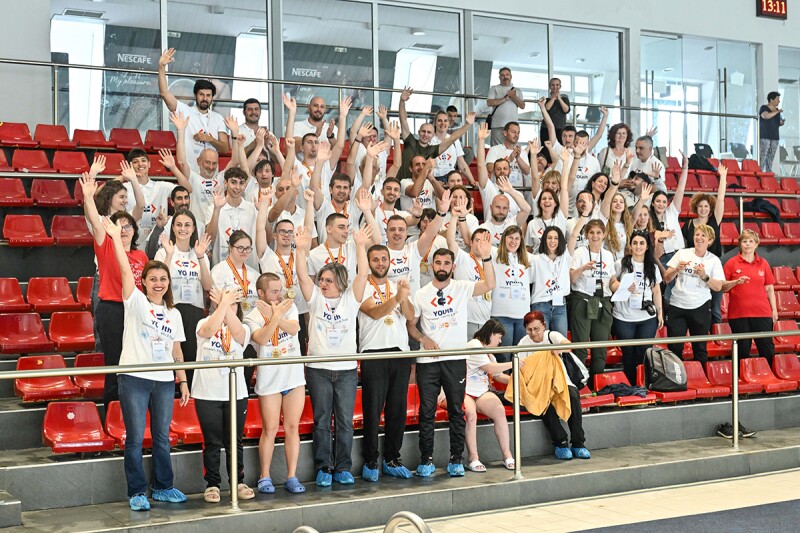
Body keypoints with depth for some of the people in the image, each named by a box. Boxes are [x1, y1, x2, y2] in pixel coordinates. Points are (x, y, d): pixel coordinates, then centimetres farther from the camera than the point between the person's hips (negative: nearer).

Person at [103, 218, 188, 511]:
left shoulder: (173, 314, 12)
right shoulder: (136, 302, 0)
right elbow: (125, 269, -12)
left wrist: (183, 380, 11)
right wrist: (115, 235, -18)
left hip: (164, 380, 4)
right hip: (134, 378, -4)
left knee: (162, 437, 10)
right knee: (135, 438, -1)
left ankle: (163, 487, 23)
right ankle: (137, 492, 8)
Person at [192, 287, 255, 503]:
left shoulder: (242, 329, 5)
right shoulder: (204, 324, 1)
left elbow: (237, 333, -21)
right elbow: (210, 329, -24)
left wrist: (226, 303, -27)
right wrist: (223, 302, -24)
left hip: (236, 394, 2)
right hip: (207, 394, -2)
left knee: (235, 441, 9)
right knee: (212, 442, 4)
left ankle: (239, 482, 20)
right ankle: (212, 485, 13)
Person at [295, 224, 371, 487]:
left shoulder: (350, 298, 4)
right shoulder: (316, 298, 5)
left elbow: (363, 274, -8)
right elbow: (302, 276, -9)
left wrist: (360, 246, -19)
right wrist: (302, 249, -23)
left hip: (347, 369, 0)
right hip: (318, 369, 0)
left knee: (345, 421, 4)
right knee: (322, 421, 4)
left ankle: (343, 469, 13)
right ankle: (323, 468, 12)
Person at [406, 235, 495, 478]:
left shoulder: (462, 288, 3)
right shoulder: (421, 294, 7)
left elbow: (489, 285, -13)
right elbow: (410, 324, 11)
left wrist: (486, 257, -24)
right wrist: (423, 338, -8)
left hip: (456, 359, -1)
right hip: (427, 361, 1)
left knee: (456, 410, 5)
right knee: (427, 411, 3)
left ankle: (456, 459, 13)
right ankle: (426, 459, 12)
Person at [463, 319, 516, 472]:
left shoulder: (488, 352, 25)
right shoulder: (474, 346, -6)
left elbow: (497, 376, 26)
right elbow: (491, 369, -11)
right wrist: (512, 364, -1)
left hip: (481, 393, 7)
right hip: (464, 392, -7)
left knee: (499, 410, -23)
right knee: (470, 414, -36)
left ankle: (506, 454, -21)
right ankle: (473, 458, -27)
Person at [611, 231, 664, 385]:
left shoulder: (653, 267, 8)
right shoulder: (621, 264, 1)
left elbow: (656, 291, 12)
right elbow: (612, 284, 3)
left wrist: (660, 312, 9)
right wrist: (625, 287, -16)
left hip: (647, 318, 2)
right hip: (624, 319, -1)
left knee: (644, 354, 1)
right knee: (628, 355, 5)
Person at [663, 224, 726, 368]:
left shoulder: (714, 260, 3)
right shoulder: (682, 253, 5)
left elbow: (718, 287, -2)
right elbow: (667, 278, 5)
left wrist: (704, 276, -17)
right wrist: (677, 269, -13)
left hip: (700, 307, 0)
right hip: (677, 306, 0)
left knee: (700, 348, 6)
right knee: (674, 348, -3)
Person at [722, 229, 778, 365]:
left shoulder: (763, 263, 9)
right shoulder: (732, 263, 3)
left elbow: (770, 289, 12)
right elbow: (723, 287, 3)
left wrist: (774, 309, 7)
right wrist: (736, 282, -15)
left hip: (762, 313, 2)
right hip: (738, 313, -2)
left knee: (768, 349, 1)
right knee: (743, 350, 2)